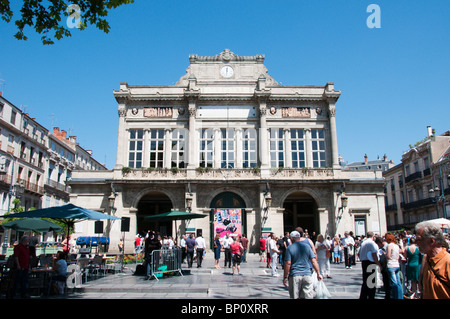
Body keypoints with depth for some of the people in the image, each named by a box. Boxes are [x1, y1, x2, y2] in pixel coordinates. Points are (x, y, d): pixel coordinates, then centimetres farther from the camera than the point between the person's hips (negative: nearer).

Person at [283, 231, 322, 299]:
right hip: (307, 275, 2)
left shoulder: (289, 248, -3)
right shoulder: (307, 246, 5)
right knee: (307, 296, 5)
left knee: (295, 297, 7)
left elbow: (288, 263, -9)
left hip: (294, 276, -2)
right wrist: (318, 273, 9)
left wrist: (285, 277, -3)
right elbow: (314, 261, 2)